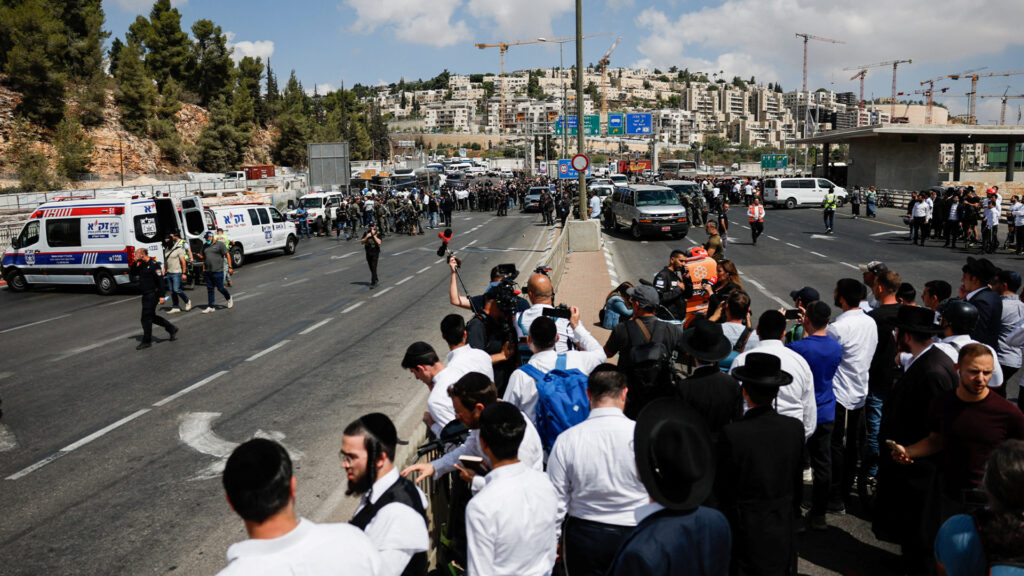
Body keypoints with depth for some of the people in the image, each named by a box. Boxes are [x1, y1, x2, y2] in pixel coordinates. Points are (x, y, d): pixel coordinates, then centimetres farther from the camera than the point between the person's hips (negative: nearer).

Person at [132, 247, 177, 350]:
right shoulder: (142, 265, 12)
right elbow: (134, 273, 19)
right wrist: (135, 263, 2)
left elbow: (160, 281, -18)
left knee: (146, 318, -5)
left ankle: (146, 341, 4)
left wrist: (161, 296, -22)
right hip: (146, 295, 9)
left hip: (152, 295, -9)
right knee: (152, 316, 15)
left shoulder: (154, 265, -15)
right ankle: (172, 329, 25)